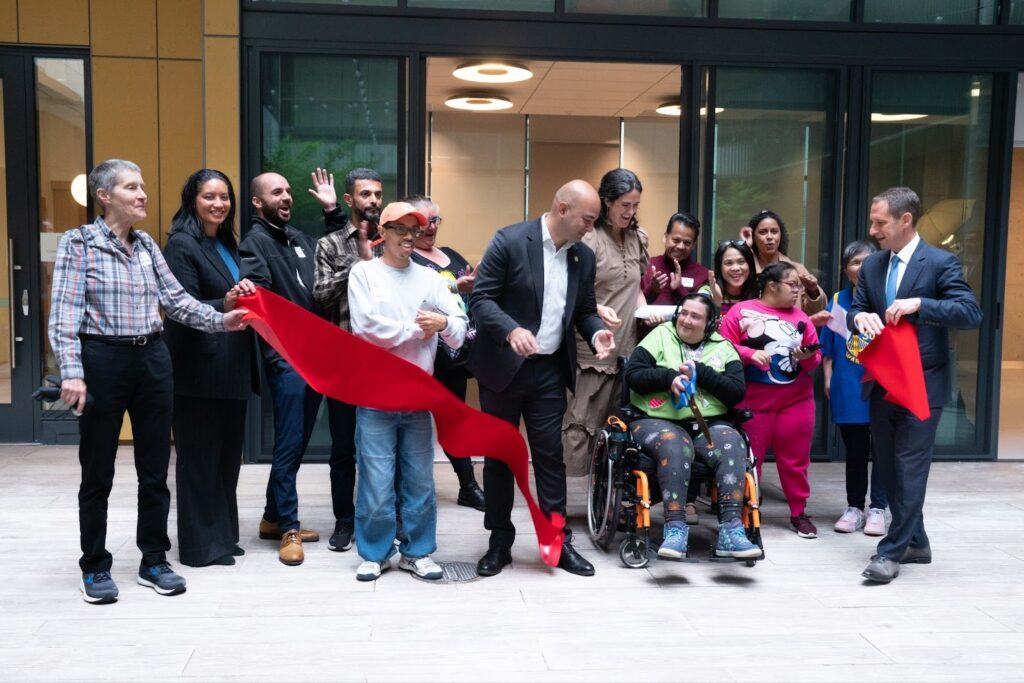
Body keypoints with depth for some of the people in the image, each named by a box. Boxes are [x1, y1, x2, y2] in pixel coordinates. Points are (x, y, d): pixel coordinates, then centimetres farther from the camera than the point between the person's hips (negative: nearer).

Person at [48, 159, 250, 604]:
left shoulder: (147, 246, 11)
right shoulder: (78, 243, -4)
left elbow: (176, 300, 7)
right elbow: (64, 316, -10)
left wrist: (219, 320, -7)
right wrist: (71, 373, -19)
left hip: (152, 359, 5)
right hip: (102, 360, -5)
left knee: (155, 469, 10)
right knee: (98, 471, 7)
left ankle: (154, 561, 23)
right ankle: (95, 567, 21)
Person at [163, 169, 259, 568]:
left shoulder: (226, 244, 14)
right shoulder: (182, 245, -10)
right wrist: (225, 304, -32)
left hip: (230, 367, 8)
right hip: (198, 369, -8)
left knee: (227, 453, 13)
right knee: (199, 455, 0)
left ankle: (222, 536, 23)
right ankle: (200, 545, 9)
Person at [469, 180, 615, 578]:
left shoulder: (584, 256, 5)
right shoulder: (510, 241, -12)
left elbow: (585, 309, 14)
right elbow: (481, 298, -14)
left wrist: (597, 333, -9)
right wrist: (511, 330, -31)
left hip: (549, 370, 4)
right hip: (503, 365, -4)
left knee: (550, 455, 6)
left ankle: (558, 540, 16)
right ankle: (500, 541, 20)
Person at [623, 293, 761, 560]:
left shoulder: (723, 348, 14)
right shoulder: (660, 336, 11)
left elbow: (738, 392, 1)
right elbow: (632, 375, 1)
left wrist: (700, 372, -8)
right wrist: (670, 377, -12)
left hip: (709, 424, 2)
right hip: (658, 421, -2)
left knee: (733, 447, -29)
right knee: (675, 447, -35)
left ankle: (730, 529, -32)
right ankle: (675, 527, -35)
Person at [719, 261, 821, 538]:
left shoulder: (801, 317, 10)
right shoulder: (741, 311, -1)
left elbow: (814, 360, 10)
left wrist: (807, 358, -12)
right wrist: (749, 354, -20)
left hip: (796, 401, 3)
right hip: (752, 401, -3)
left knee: (795, 460, 8)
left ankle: (799, 512, 20)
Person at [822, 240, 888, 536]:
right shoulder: (837, 303, 6)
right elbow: (827, 349, 9)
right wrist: (828, 381, 2)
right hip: (847, 389, 2)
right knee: (854, 450, 12)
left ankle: (878, 509, 15)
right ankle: (854, 507, 21)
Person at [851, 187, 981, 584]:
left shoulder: (941, 263, -8)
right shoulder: (872, 265, 9)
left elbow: (971, 313, -15)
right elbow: (855, 311, 9)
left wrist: (919, 304, -27)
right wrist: (860, 317, -15)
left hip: (923, 384, -6)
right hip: (883, 383, 7)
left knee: (910, 469, -4)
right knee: (888, 468, 12)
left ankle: (892, 551, 3)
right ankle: (915, 543, 27)